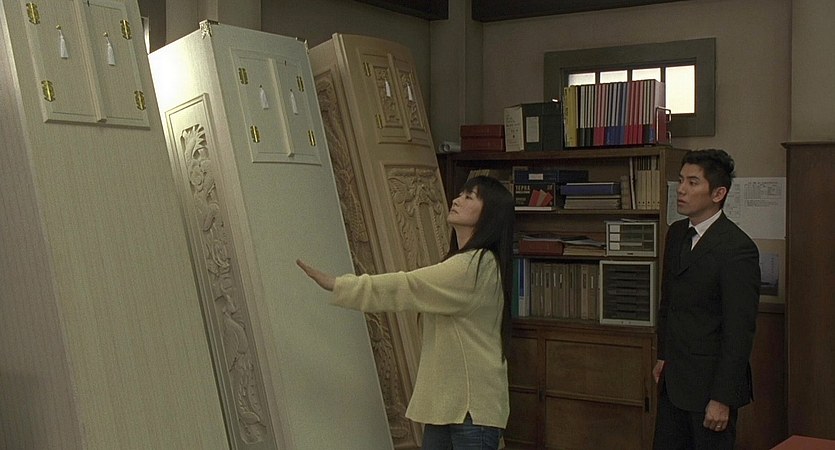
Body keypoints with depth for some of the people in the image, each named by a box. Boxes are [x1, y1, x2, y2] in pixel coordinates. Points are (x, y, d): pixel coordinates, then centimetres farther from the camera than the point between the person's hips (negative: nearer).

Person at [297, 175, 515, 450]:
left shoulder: (476, 266, -18)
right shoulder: (468, 263, 16)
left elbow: (405, 288, -21)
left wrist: (334, 284, -19)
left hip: (472, 406, -9)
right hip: (447, 400, 9)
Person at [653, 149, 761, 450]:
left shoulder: (737, 248, -19)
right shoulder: (677, 234, 7)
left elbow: (739, 331, -19)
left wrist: (722, 398, -18)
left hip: (710, 381, -8)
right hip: (674, 378, 8)